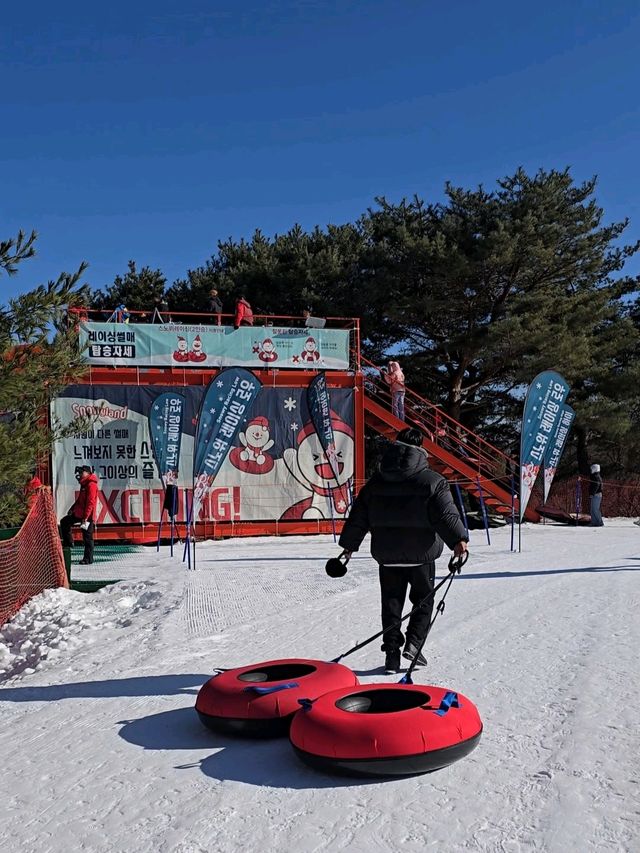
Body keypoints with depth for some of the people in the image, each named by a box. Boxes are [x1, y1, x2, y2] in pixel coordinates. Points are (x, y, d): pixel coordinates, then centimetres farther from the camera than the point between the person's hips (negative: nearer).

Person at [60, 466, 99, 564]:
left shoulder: (91, 485, -16)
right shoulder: (84, 484, 16)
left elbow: (90, 502, -22)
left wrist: (85, 517, -24)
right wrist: (73, 508, 17)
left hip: (87, 516, -10)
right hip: (79, 513, 10)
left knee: (87, 538, -3)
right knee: (64, 522, 19)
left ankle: (88, 559, 4)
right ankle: (68, 542, 27)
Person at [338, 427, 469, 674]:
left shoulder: (376, 481, 4)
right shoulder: (432, 480, -6)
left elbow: (358, 517, 7)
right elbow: (446, 514, -17)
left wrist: (348, 544, 14)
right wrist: (458, 539, -16)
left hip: (387, 555, 3)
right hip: (421, 554, -2)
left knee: (391, 603, 11)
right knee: (424, 599, 15)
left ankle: (392, 653, 7)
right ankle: (413, 642, 3)